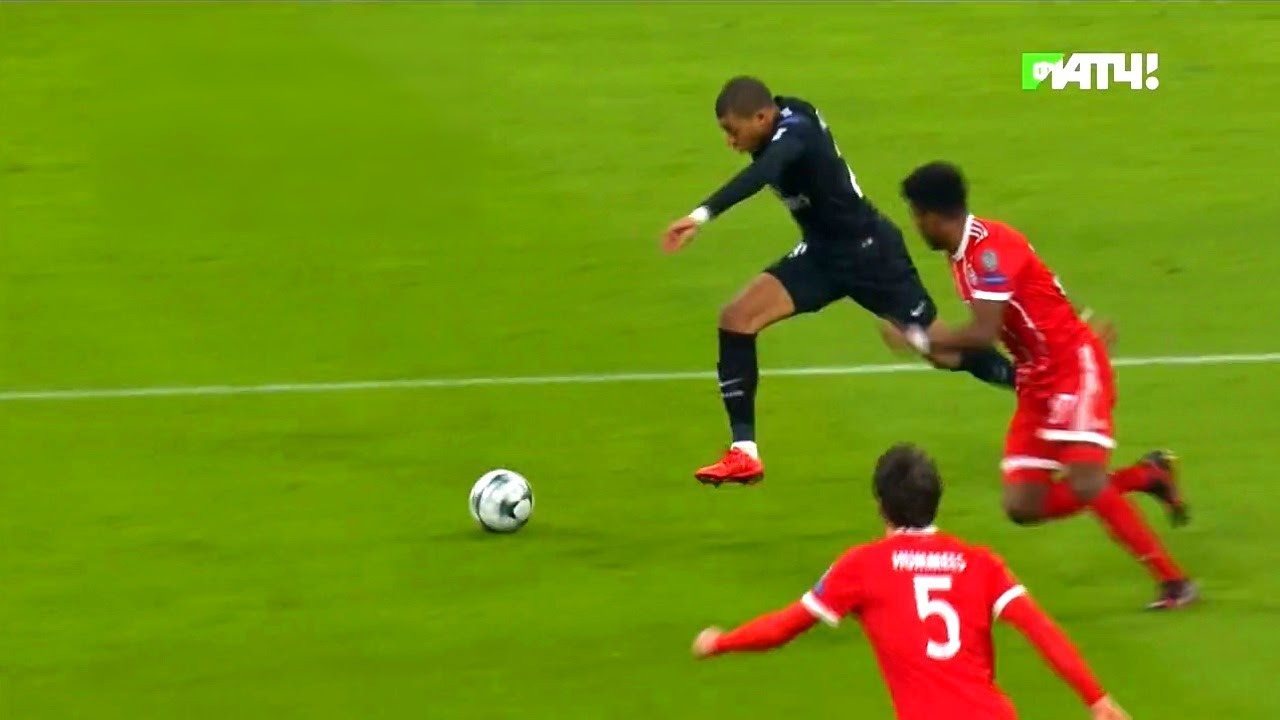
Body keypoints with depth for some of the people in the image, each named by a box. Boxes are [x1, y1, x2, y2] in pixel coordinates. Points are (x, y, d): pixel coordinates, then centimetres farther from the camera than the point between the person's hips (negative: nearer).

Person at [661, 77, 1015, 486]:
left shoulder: (793, 135, -30)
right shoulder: (790, 114, -5)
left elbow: (760, 175, -51)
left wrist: (702, 215, -64)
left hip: (869, 253, -9)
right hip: (823, 253, 9)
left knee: (944, 353, 0)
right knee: (737, 319, -8)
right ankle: (744, 454, -6)